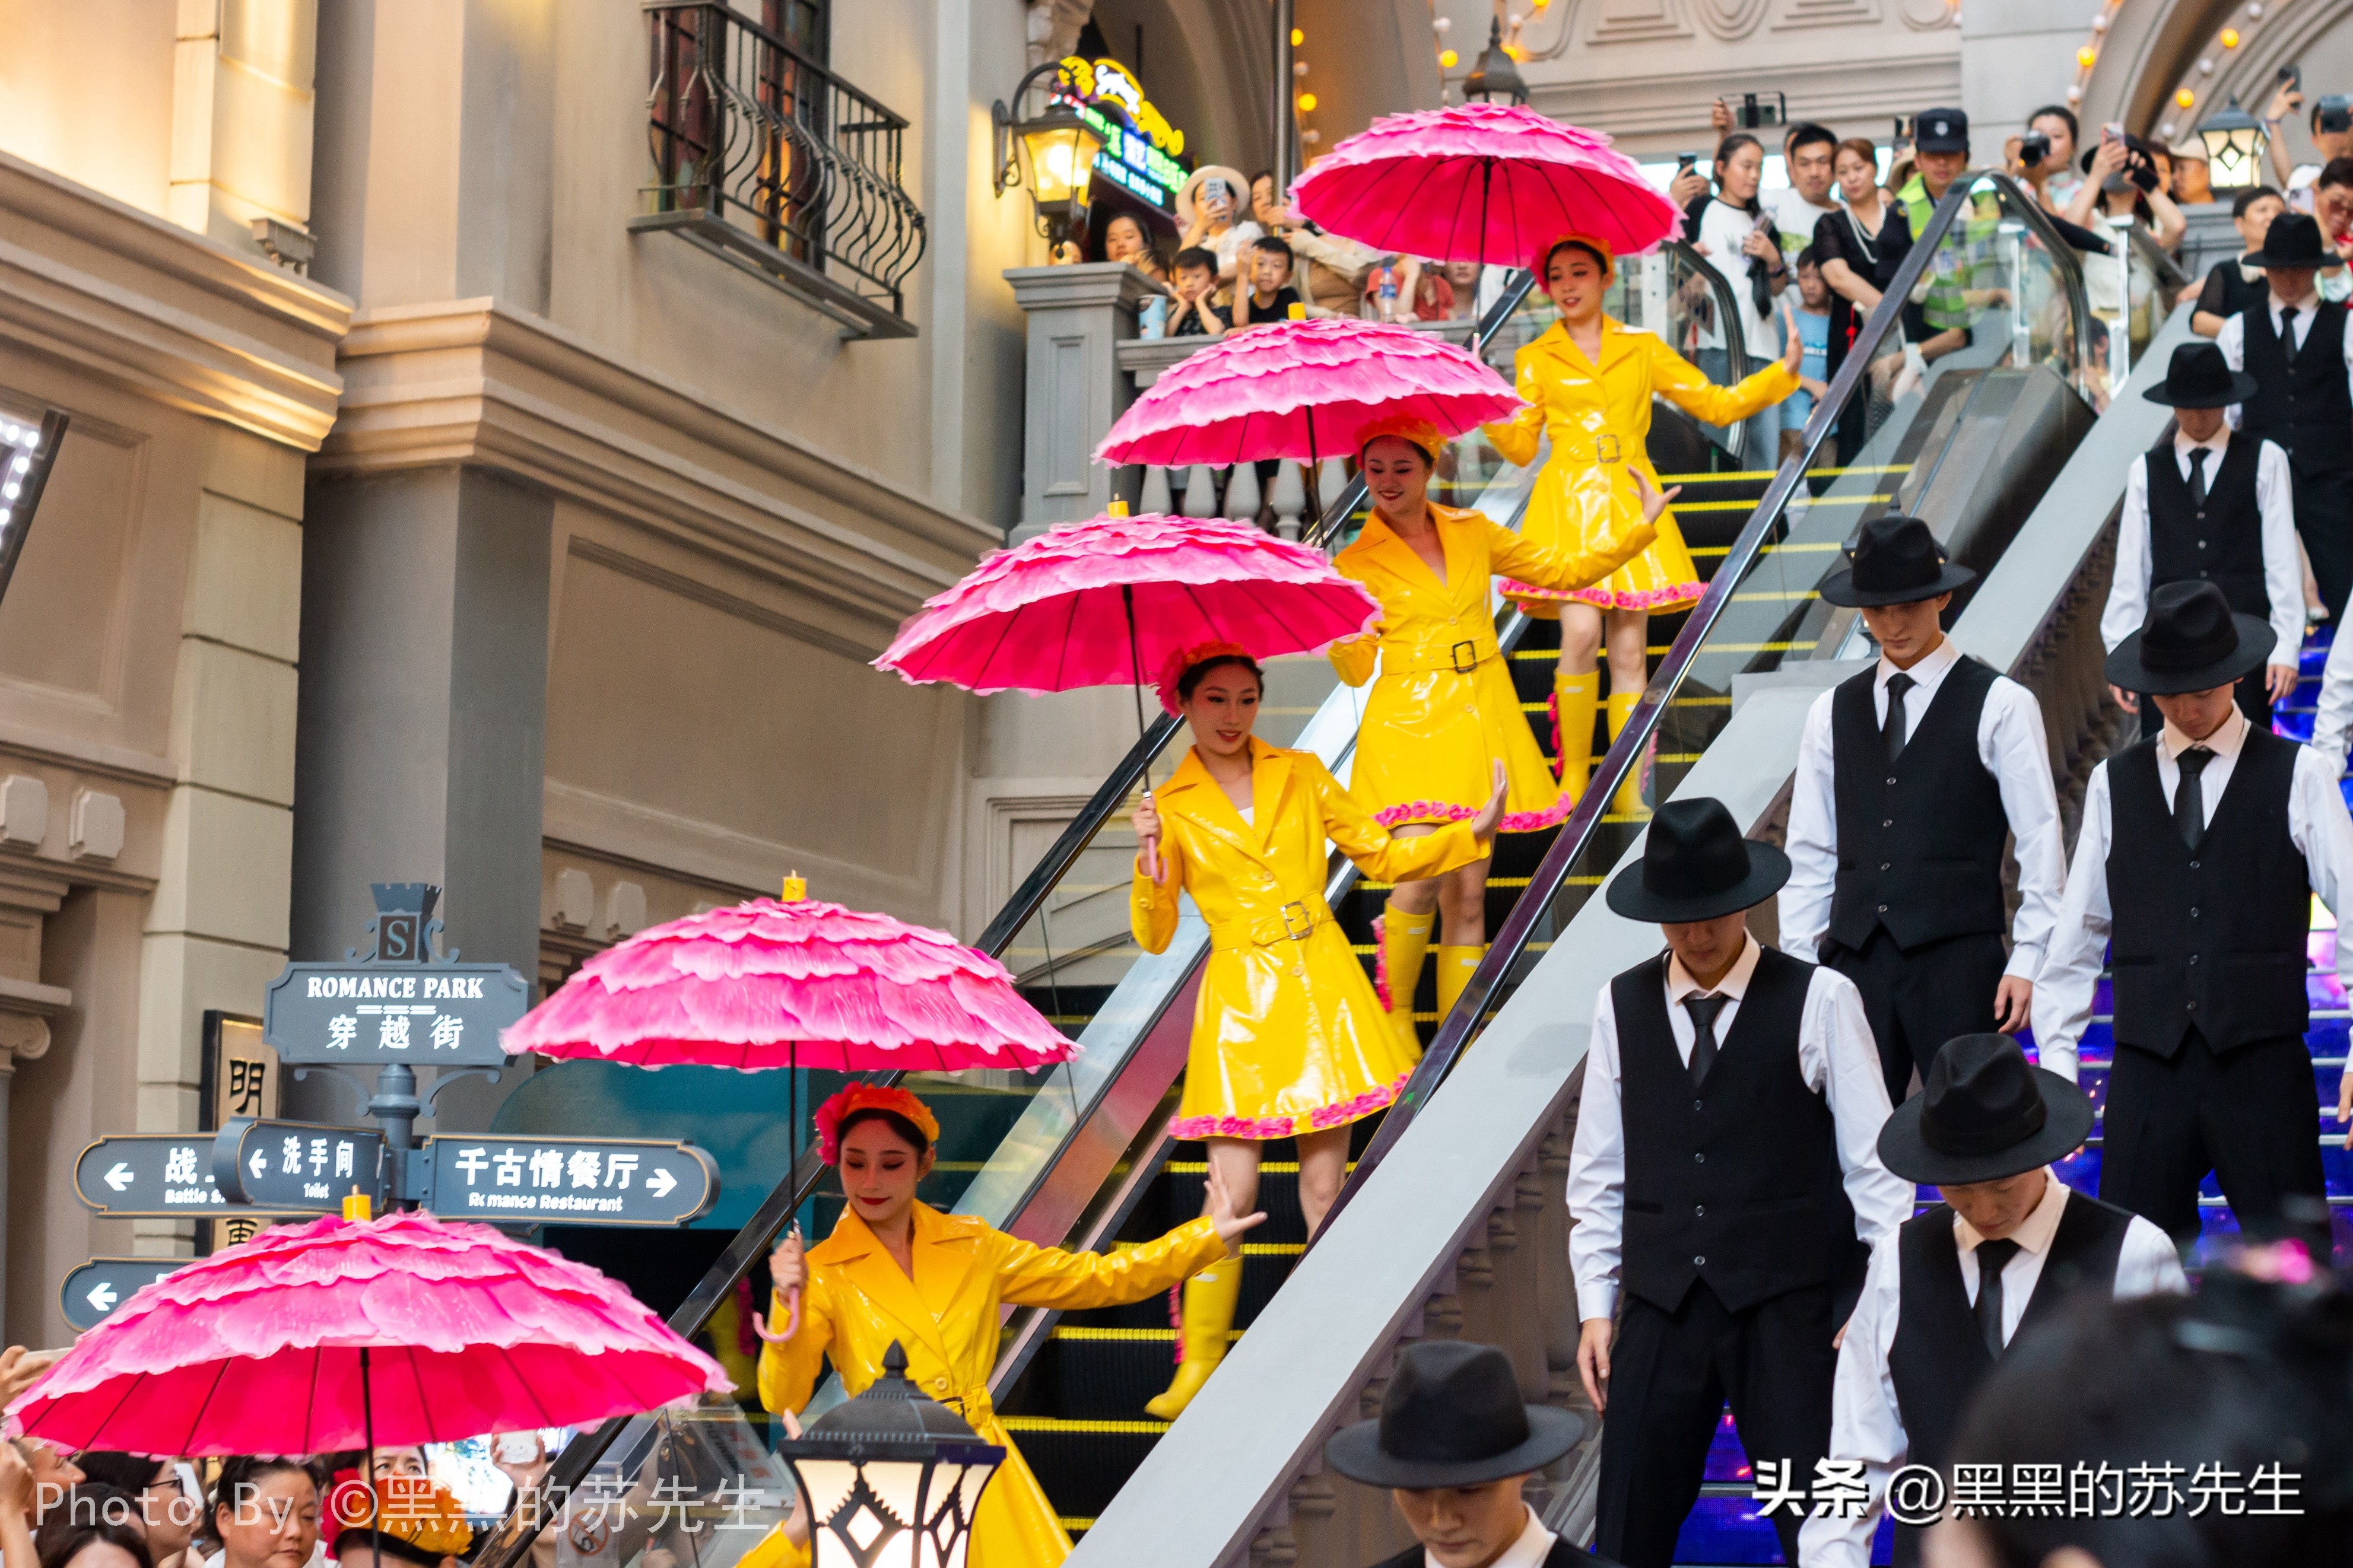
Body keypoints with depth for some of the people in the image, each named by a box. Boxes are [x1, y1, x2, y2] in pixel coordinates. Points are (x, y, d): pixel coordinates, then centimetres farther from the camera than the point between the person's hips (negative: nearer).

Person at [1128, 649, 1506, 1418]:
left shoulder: (1300, 776, 8)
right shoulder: (1171, 806, 4)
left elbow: (1384, 856, 13)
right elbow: (1153, 937, 1)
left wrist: (1473, 831, 1)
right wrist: (1150, 868, -17)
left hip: (1319, 990, 2)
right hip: (1241, 1003, -2)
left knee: (1325, 1184, 2)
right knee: (1232, 1192, -9)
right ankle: (1199, 1367, 1)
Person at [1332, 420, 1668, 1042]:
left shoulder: (1472, 533, 9)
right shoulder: (1357, 564, 1)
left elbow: (1561, 567, 18)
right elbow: (1357, 669, -2)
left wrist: (1641, 528, 11)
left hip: (1479, 728, 3)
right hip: (1408, 728, -3)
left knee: (1468, 895, 4)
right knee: (1420, 881, -19)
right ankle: (1394, 1014, 1)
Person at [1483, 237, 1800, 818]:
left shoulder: (1642, 349, 11)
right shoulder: (1536, 359, 10)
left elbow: (1716, 404, 12)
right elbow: (1521, 446, 6)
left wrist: (1782, 373, 1)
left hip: (1629, 507, 2)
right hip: (1570, 504, -2)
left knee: (1629, 649, -1)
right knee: (1581, 633, -19)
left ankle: (1629, 791, 3)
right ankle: (1574, 779, -8)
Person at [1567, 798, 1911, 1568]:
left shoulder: (1819, 1002, -5)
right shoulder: (1621, 1007, 5)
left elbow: (1874, 1165, -2)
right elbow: (1598, 1176, 9)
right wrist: (1595, 1309, 7)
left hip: (1790, 1309, -3)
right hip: (1661, 1307, 3)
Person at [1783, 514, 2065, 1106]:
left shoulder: (1999, 705, 1)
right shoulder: (1833, 712, 12)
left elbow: (2041, 842, -2)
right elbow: (1809, 851, 13)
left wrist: (2027, 960, -8)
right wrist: (1799, 962, 8)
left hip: (1959, 957, -3)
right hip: (1856, 960, 3)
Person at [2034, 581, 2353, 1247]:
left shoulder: (2297, 777, 4)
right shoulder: (2114, 784, 11)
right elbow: (2078, 931, 13)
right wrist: (2056, 1058, 9)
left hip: (2263, 1067, -2)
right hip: (2148, 1072, 2)